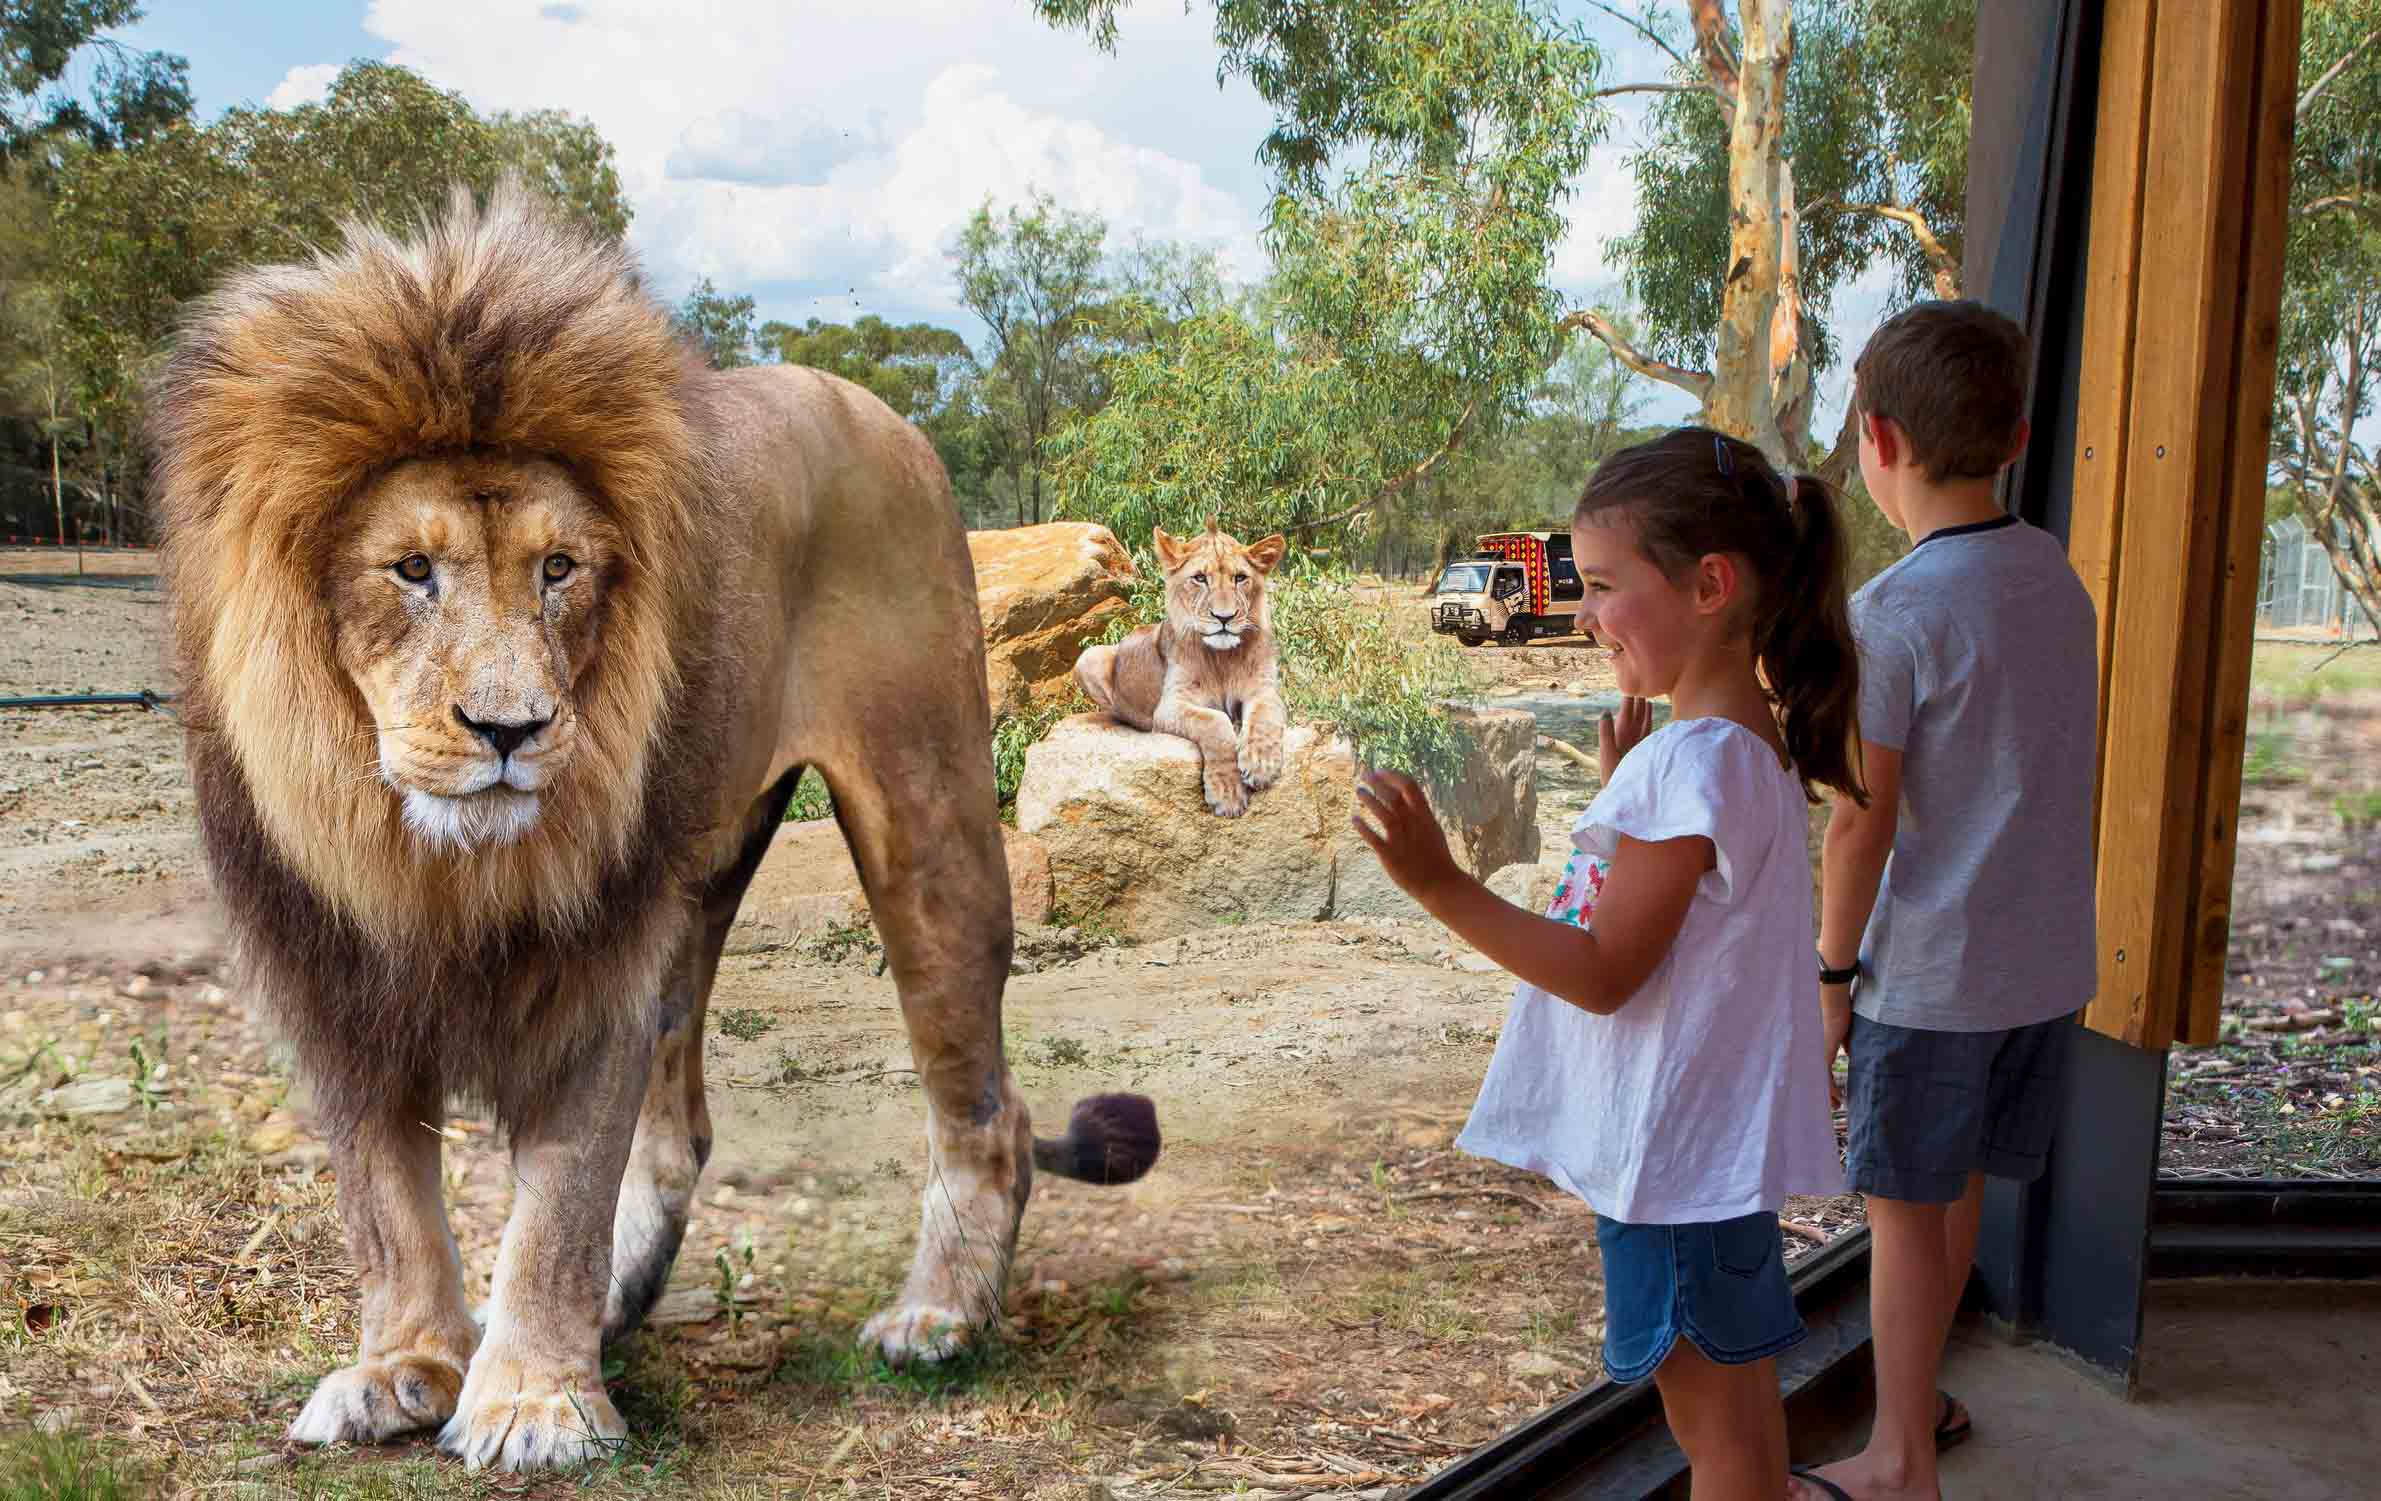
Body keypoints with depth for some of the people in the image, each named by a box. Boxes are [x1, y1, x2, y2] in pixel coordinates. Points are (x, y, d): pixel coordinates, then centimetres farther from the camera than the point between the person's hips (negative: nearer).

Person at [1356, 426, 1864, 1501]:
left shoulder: (1695, 761, -24)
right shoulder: (1742, 743, 7)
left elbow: (1603, 972, -23)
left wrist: (1440, 885, -27)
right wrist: (1623, 784, 14)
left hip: (1676, 1152, -10)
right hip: (1711, 1132, 10)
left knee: (1715, 1409, 7)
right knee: (1726, 1392, 23)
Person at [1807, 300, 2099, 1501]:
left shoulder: (1892, 614, -18)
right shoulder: (2057, 577, 4)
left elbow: (1862, 818, -17)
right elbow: (2076, 752, 15)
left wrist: (1832, 967, -8)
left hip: (1929, 967, -7)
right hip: (2048, 954, 7)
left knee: (1906, 1204, 6)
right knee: (1954, 1185, 21)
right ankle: (1917, 1397, 39)